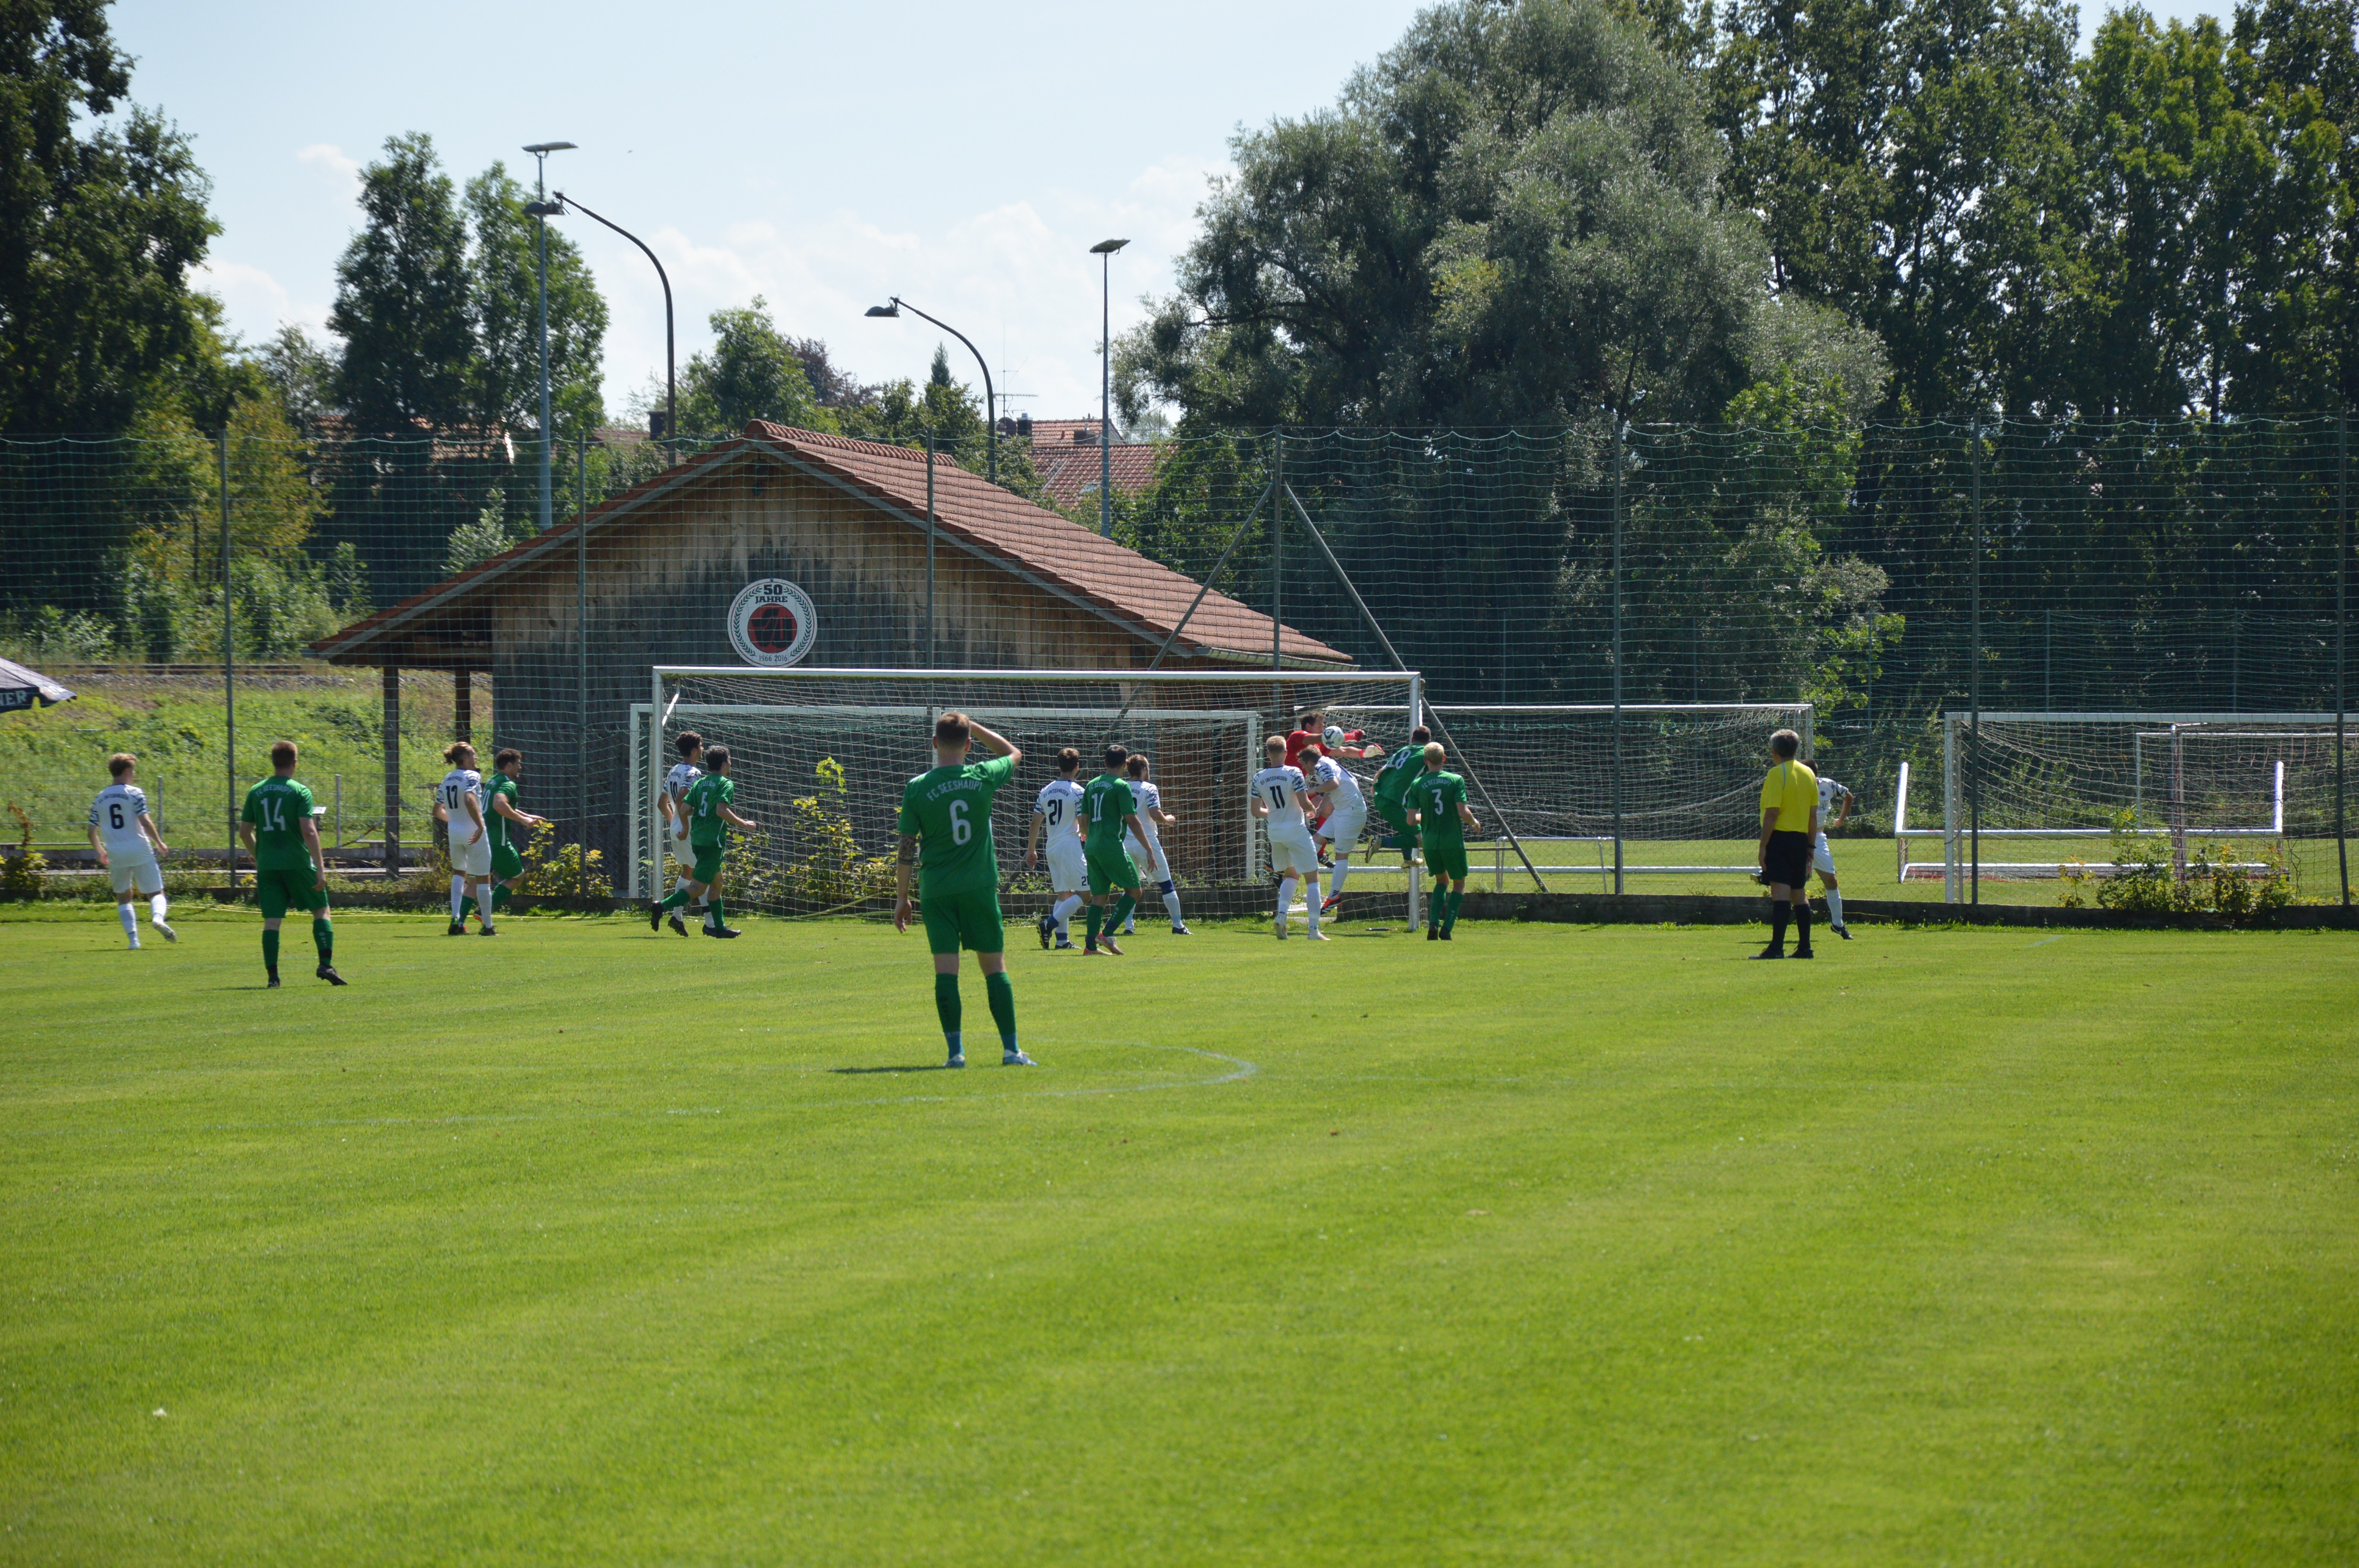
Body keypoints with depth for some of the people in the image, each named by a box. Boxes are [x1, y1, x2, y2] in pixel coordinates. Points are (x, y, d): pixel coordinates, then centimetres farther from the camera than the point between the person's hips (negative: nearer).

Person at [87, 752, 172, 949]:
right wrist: (160, 844, -1)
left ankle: (133, 938, 4)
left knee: (123, 896, 18)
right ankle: (158, 917, -28)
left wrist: (100, 852, 26)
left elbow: (92, 831, 10)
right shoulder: (135, 793, -3)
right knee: (156, 893, 3)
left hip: (116, 855, 3)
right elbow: (145, 822, -14)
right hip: (140, 851, -3)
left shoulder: (100, 798, 10)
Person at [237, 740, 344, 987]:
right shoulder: (299, 791, -5)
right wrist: (320, 868, -14)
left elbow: (244, 832, 12)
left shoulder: (256, 792, 8)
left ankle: (272, 974, -5)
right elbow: (309, 831, -14)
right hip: (297, 862, -3)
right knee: (322, 911, 9)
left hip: (267, 865, 3)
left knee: (271, 920, 3)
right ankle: (326, 964, -3)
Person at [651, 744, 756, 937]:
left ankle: (719, 927, 22)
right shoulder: (725, 784, -8)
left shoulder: (699, 784, 12)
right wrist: (743, 824, -12)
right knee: (698, 886, -9)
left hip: (697, 839, 8)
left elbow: (685, 808, 5)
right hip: (713, 840, -8)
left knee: (716, 882, 19)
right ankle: (662, 908, -21)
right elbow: (722, 810, -22)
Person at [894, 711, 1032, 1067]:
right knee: (994, 967, 6)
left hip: (937, 890, 0)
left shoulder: (917, 788, -5)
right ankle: (1011, 1049, 4)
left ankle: (955, 1051, -4)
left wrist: (901, 898, 7)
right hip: (980, 887, 0)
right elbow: (1014, 754, 19)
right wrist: (974, 727, 17)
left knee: (945, 969, -1)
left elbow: (907, 848, -2)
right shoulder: (982, 777, -3)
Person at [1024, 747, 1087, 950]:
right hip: (1070, 845, -7)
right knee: (1082, 893, -3)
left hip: (1051, 847, 7)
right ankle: (1049, 924, -17)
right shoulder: (1077, 791, -10)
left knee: (1062, 894, 12)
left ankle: (1062, 939, 6)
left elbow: (1036, 823, 9)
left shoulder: (1046, 791, 8)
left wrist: (1031, 849, 16)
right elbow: (1083, 825, -13)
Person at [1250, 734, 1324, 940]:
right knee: (1313, 878, 3)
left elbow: (1256, 811, 4)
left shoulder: (1259, 778, 1)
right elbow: (1304, 803, -16)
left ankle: (1282, 914, 2)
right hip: (1296, 831, -5)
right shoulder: (1294, 773, -12)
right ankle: (1314, 929, -4)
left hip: (1275, 833, 5)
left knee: (1290, 875, 25)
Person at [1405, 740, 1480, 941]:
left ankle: (1433, 923, 2)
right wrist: (1475, 823, 6)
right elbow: (1463, 813, -15)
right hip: (1453, 841, -3)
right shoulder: (1456, 781, -7)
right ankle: (1447, 928, -2)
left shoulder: (1417, 785, -1)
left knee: (1442, 881, 23)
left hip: (1430, 842, 3)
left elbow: (1411, 820, -3)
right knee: (1459, 883, 13)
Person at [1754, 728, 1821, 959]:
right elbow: (1814, 815, 14)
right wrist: (1810, 846, 20)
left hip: (1780, 837, -7)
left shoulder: (1777, 774, -9)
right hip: (1801, 838, 7)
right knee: (1799, 893, 14)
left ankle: (1777, 947, -18)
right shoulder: (1808, 774, 12)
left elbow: (1772, 813, -15)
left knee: (1780, 891, -12)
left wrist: (1763, 845, -12)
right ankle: (1804, 947, 15)